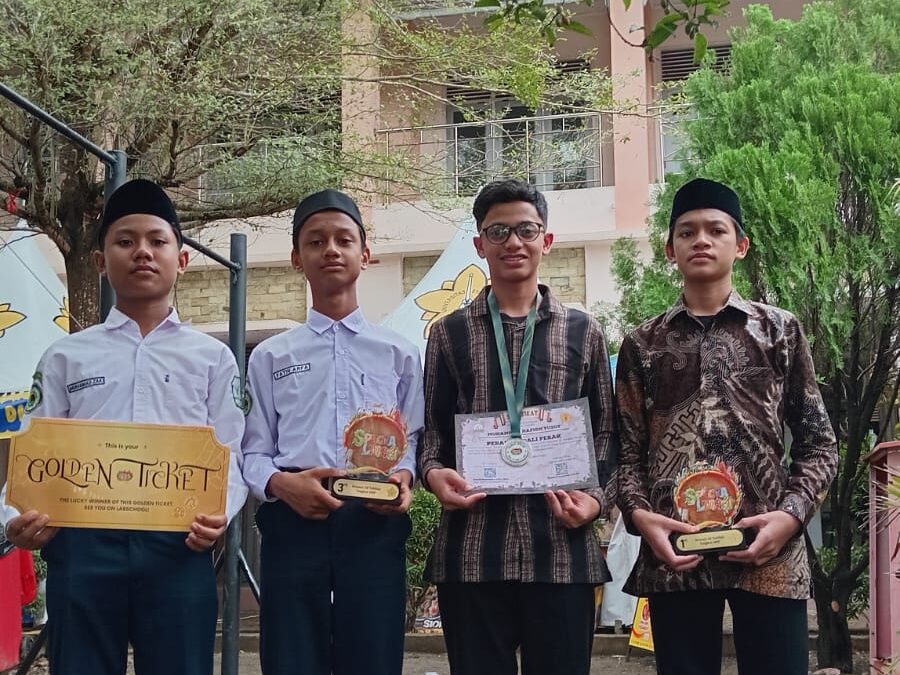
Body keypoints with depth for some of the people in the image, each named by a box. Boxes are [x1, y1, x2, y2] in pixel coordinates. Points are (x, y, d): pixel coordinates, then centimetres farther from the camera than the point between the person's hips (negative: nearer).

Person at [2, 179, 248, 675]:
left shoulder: (212, 357, 14)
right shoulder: (65, 357, 15)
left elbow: (229, 455, 6)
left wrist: (220, 515, -14)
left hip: (177, 544, 0)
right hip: (82, 542, 1)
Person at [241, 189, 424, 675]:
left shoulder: (398, 353, 15)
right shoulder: (270, 356, 14)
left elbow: (414, 438, 10)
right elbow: (253, 451, 9)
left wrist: (404, 476, -11)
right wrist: (280, 483, -12)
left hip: (374, 525, 0)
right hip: (292, 523, 0)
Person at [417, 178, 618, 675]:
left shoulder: (583, 333, 13)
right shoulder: (449, 333, 12)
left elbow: (605, 431, 12)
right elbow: (430, 428, 13)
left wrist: (596, 498, -5)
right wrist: (433, 472, -8)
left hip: (562, 545, 0)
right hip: (471, 547, 0)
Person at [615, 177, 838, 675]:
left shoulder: (779, 330, 10)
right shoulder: (643, 344, 12)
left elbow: (818, 443, 8)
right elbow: (628, 449, 10)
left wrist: (791, 513, -8)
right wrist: (638, 513, -9)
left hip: (767, 553, -1)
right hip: (673, 552, 1)